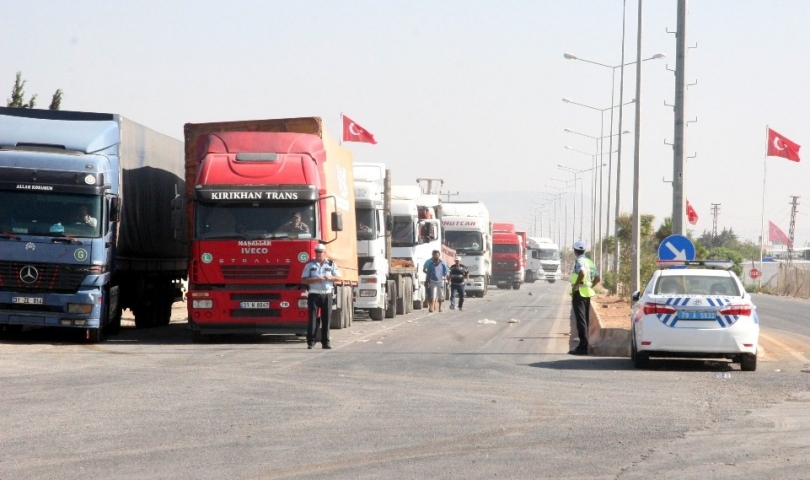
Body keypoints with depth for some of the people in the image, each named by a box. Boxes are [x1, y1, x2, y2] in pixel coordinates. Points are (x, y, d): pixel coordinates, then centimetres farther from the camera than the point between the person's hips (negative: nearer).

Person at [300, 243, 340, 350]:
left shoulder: (331, 264, 11)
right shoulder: (310, 265, 6)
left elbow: (338, 277, 9)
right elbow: (303, 280, 1)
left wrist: (330, 277, -11)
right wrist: (315, 280, -14)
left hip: (327, 294, 2)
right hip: (314, 294, -2)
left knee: (326, 319, 2)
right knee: (313, 318, -5)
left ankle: (325, 342, 7)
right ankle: (311, 342, -5)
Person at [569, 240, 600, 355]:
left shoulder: (579, 261, -12)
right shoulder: (589, 261, 14)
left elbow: (582, 273, -32)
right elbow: (597, 278, 18)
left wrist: (575, 286, -22)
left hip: (579, 293, -9)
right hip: (587, 293, 9)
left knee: (580, 319, -10)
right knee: (586, 319, 13)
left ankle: (583, 346, -14)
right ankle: (584, 345, 17)